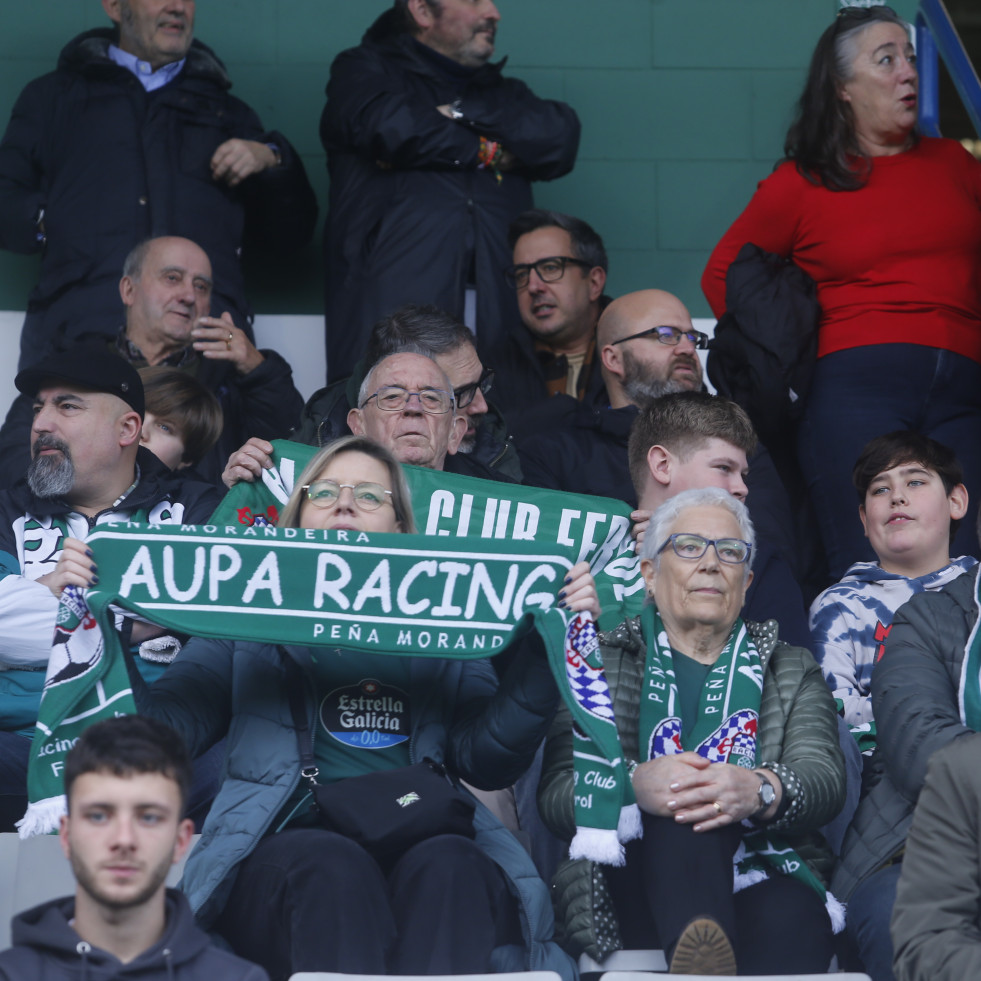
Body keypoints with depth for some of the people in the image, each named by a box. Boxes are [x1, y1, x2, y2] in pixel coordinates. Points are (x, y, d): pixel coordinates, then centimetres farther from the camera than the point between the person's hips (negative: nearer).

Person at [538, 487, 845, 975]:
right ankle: (701, 957, -59)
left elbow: (825, 778, 5)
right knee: (683, 799, -37)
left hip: (762, 886, 1)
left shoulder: (793, 673, 25)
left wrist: (759, 790, -22)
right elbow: (556, 792, 3)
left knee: (790, 919, -38)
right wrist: (633, 785, -22)